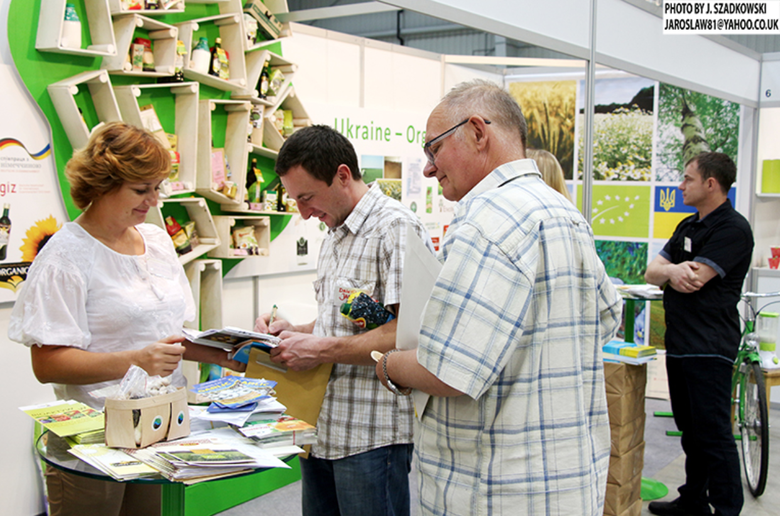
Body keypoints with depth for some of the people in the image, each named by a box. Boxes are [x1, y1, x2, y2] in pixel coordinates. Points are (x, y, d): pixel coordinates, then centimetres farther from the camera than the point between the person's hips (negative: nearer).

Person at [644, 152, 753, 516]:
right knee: (690, 428, 16)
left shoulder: (733, 229, -11)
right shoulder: (688, 226, 17)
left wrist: (669, 271, -2)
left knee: (713, 432, -5)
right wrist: (670, 271, -12)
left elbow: (694, 280, -21)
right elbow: (652, 273, 9)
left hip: (709, 347, -9)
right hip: (679, 342, 9)